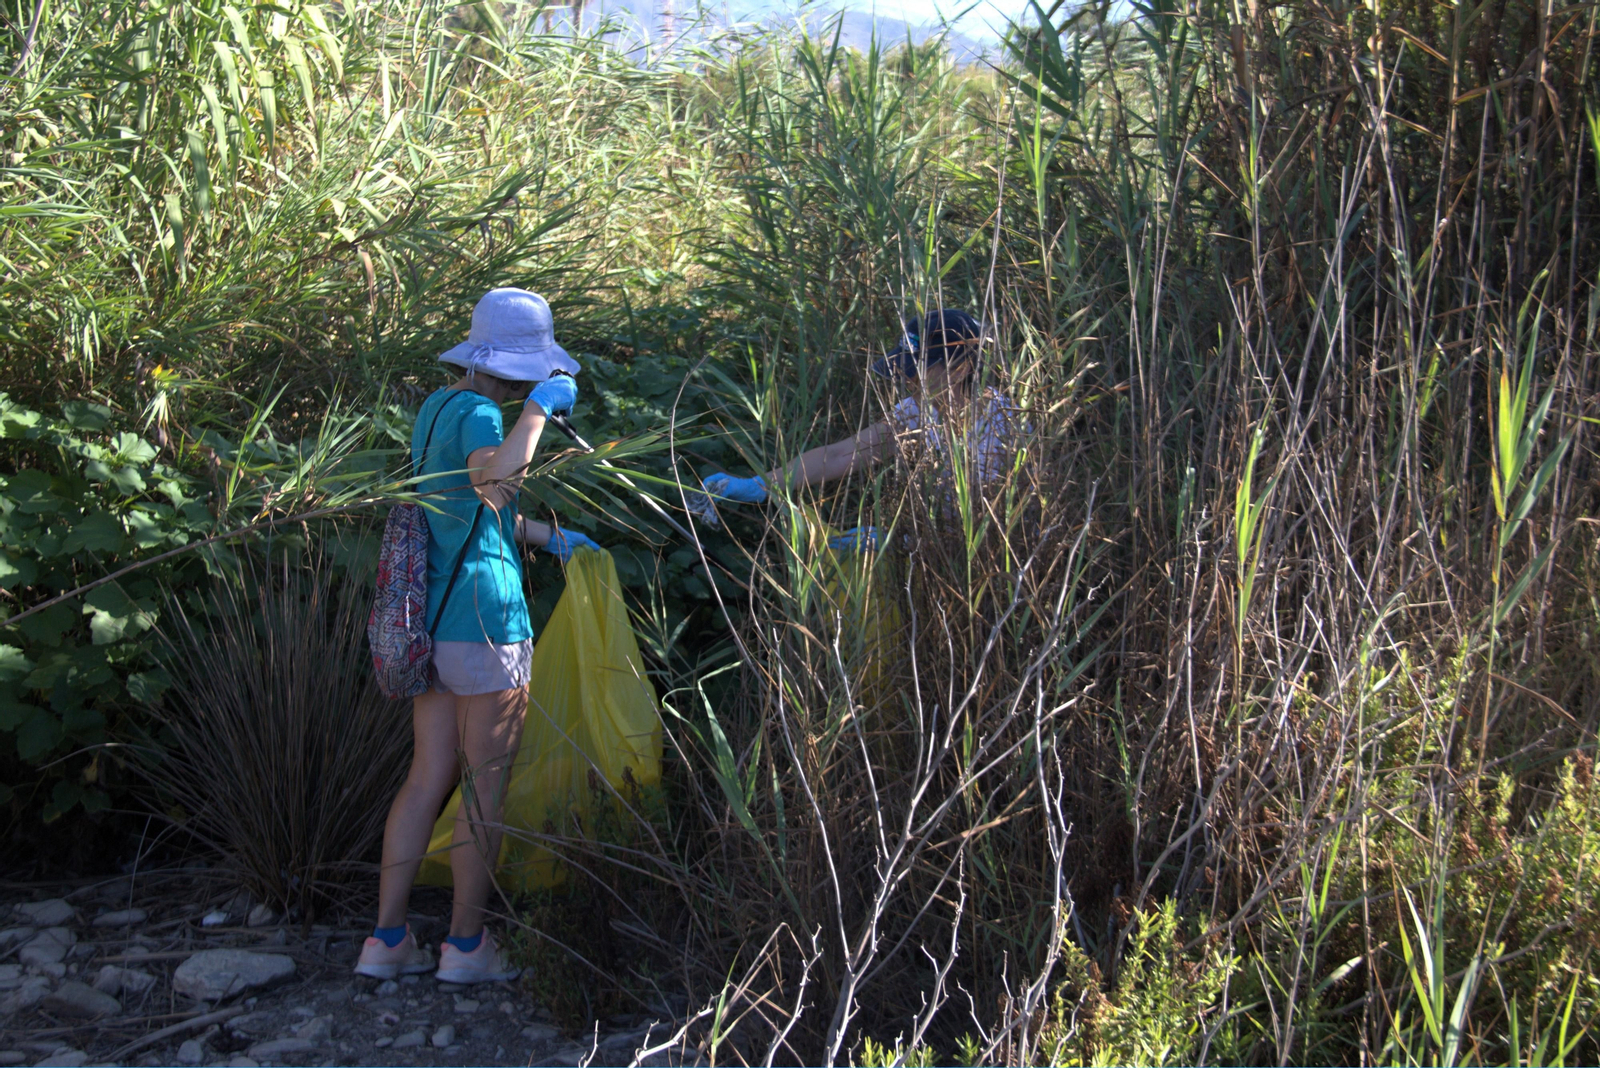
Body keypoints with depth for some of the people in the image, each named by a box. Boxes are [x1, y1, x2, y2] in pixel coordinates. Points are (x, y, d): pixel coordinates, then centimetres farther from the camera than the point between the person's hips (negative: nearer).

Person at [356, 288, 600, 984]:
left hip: (432, 614, 9)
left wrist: (551, 537, 30)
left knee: (430, 777, 12)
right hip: (485, 617, -9)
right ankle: (467, 944, 12)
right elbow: (498, 482, -37)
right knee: (490, 786, 3)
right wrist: (538, 411, -24)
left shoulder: (436, 409, 14)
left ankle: (387, 940, 13)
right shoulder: (477, 414, -14)